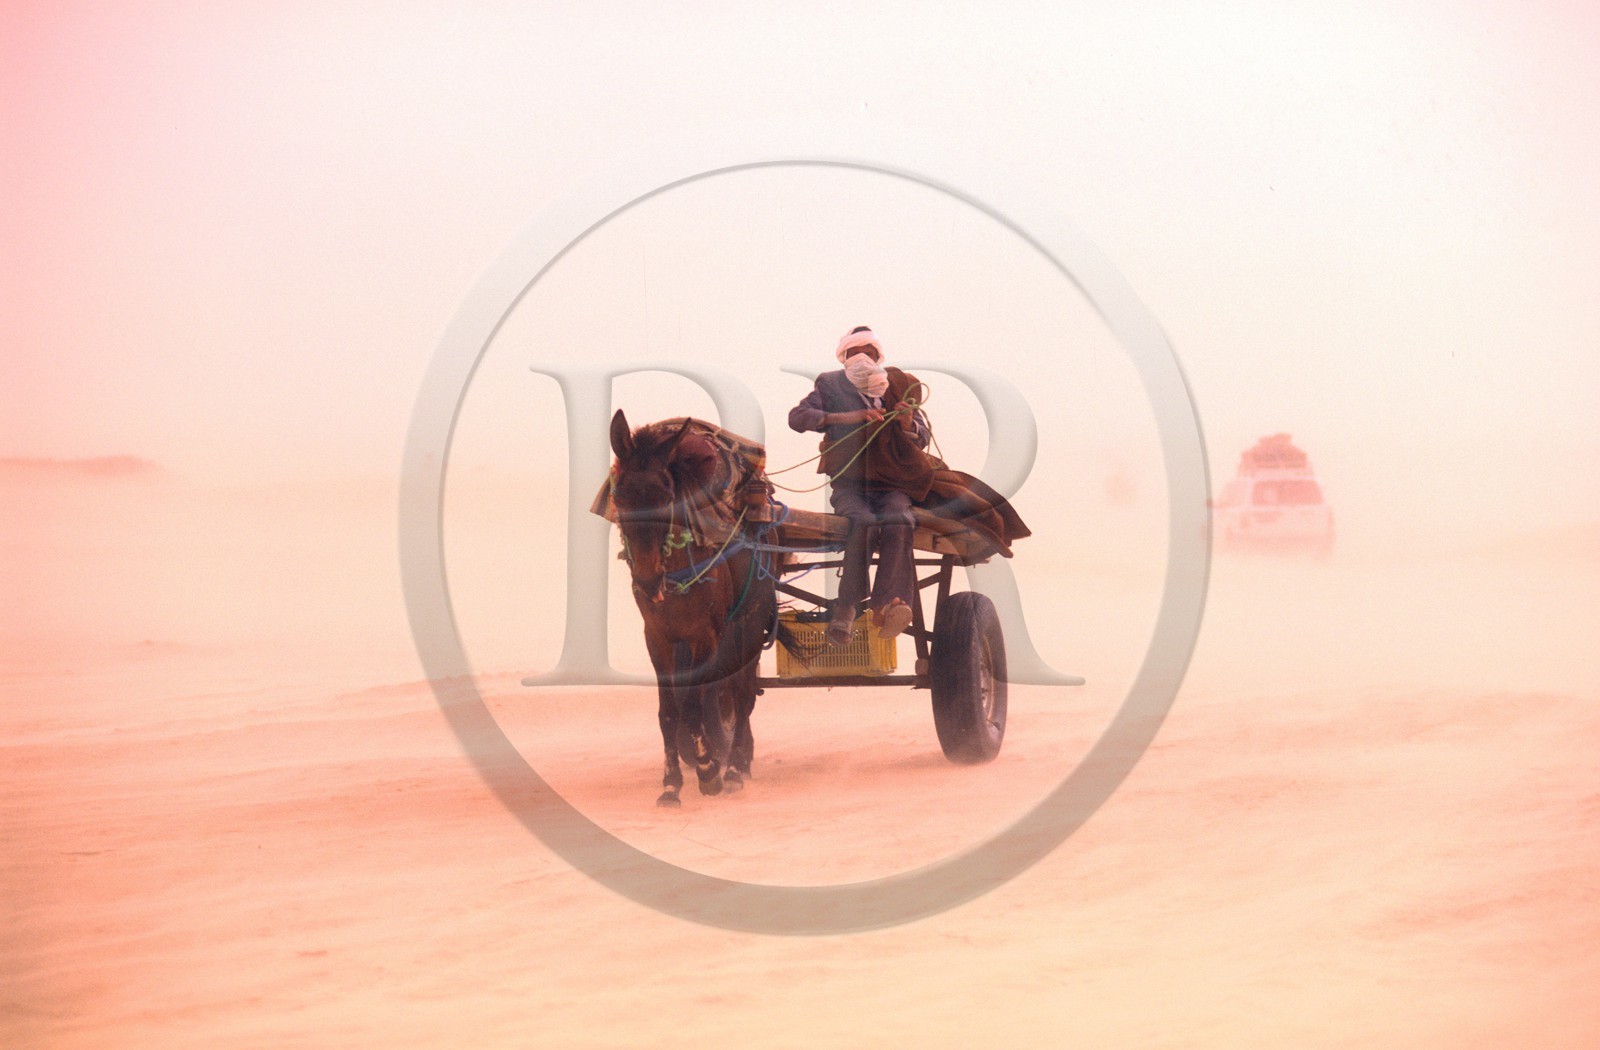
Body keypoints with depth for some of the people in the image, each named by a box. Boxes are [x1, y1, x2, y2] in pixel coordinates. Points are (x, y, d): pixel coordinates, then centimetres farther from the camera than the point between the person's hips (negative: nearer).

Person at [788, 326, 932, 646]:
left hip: (890, 485, 1)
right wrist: (844, 418, -17)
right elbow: (796, 417, -5)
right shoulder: (831, 386, 11)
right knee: (862, 521, -35)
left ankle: (886, 604, -45)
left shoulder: (897, 386, 16)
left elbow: (922, 439, 15)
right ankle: (847, 605, -37)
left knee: (898, 522, -33)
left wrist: (907, 425, -9)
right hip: (849, 484, -1)